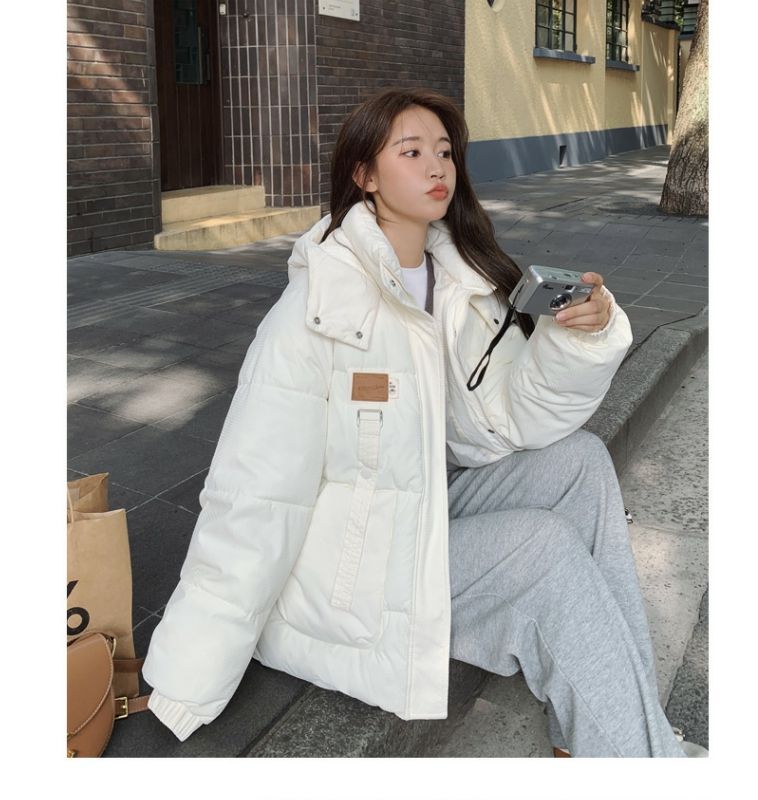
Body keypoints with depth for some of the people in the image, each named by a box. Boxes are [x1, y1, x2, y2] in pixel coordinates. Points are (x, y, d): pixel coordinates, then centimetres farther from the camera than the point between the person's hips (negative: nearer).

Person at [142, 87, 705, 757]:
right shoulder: (320, 307, -22)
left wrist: (581, 336, -24)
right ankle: (632, 752, 2)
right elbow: (253, 505, -24)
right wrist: (183, 695, -22)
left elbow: (508, 418, -5)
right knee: (546, 546, -19)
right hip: (336, 570, -7)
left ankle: (639, 719, -1)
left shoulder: (458, 282, 1)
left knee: (580, 459, -6)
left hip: (423, 512, 7)